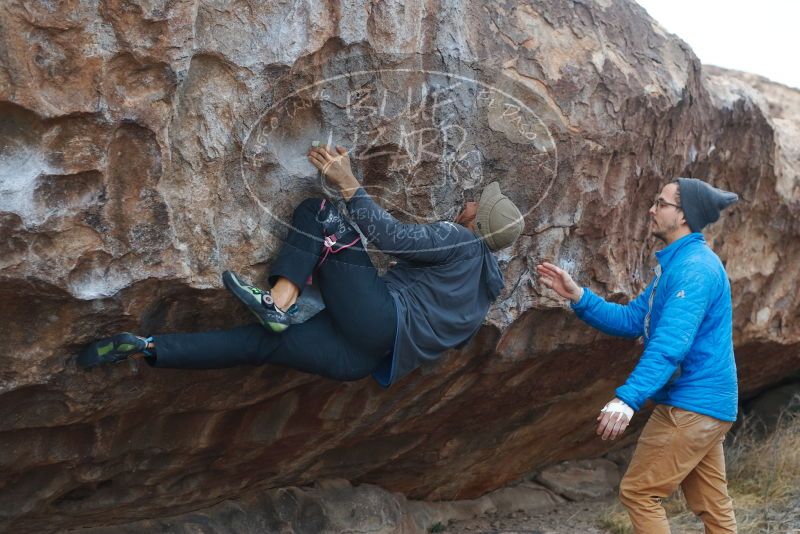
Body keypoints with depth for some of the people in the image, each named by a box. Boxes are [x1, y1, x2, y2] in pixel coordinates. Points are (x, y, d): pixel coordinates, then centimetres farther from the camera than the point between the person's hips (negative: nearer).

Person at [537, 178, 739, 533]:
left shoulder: (694, 268, -19)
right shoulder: (676, 264, 15)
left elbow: (670, 343, -29)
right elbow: (631, 320, 12)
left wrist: (628, 398, -37)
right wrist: (577, 296, 0)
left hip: (692, 404, -10)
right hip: (702, 402, 10)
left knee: (638, 493, -3)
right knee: (712, 505, 14)